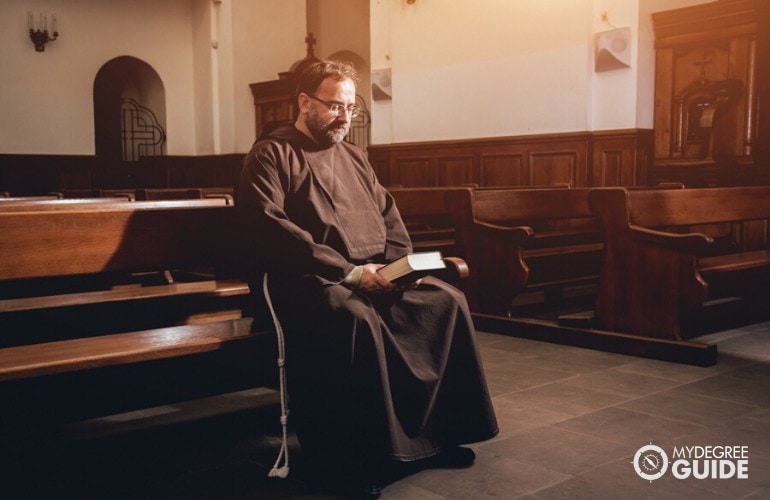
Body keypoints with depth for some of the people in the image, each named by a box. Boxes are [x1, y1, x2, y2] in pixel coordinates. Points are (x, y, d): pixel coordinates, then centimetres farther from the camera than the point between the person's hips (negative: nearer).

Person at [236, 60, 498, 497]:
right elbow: (270, 232, -15)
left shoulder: (354, 157, 23)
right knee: (357, 319, -36)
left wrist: (401, 266, -1)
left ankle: (437, 431, -5)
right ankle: (361, 452, -22)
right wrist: (349, 272, -20)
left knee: (447, 301, -14)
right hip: (311, 280, -7)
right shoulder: (271, 155, 0)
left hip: (376, 275, 7)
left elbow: (389, 219, 22)